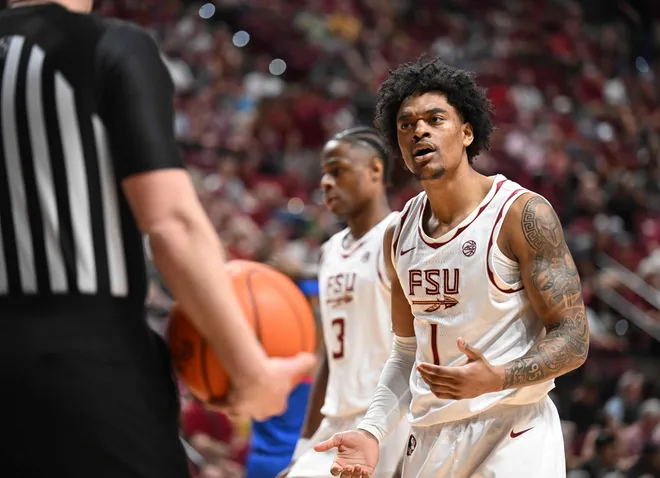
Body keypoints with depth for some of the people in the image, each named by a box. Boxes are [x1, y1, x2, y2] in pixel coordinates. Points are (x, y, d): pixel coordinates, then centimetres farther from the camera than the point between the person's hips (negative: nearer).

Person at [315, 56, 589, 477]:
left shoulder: (523, 214, -10)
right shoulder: (399, 236, 9)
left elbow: (573, 340, -12)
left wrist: (497, 378, -28)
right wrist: (373, 431, 3)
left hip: (512, 437, -6)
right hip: (429, 441, 6)